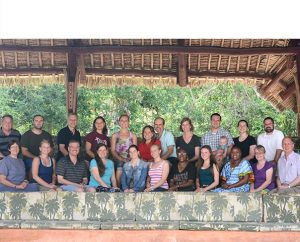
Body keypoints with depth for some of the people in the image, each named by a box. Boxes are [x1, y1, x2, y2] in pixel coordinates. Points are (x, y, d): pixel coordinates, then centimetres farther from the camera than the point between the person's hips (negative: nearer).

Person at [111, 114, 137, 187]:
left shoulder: (133, 136, 13)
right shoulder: (115, 136, 12)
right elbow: (113, 150, 5)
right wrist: (120, 158, -11)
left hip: (129, 161, 0)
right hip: (118, 161, 0)